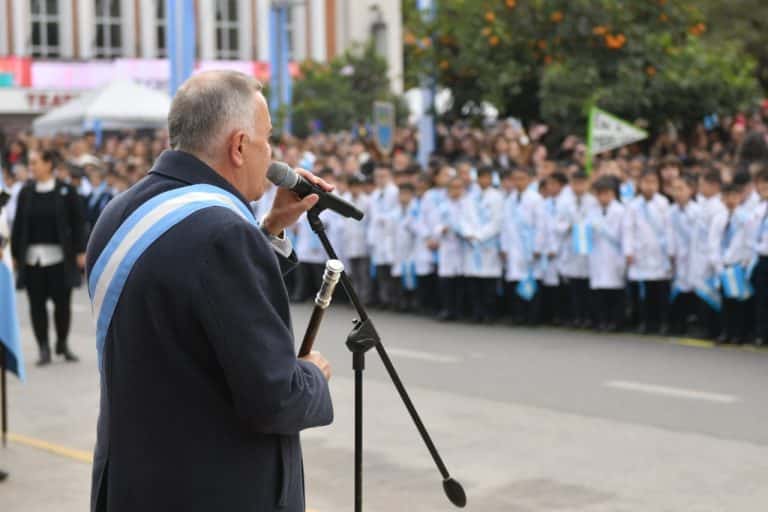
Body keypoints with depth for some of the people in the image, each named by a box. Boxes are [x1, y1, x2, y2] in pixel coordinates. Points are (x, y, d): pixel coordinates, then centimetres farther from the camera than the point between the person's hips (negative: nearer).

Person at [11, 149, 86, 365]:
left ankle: (63, 344, 21)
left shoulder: (66, 191, -2)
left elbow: (78, 223, 0)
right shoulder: (26, 192, 6)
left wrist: (80, 251, -4)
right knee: (37, 303, 3)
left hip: (60, 256, -2)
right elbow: (18, 224, 8)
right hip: (33, 256, 2)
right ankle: (43, 348, 12)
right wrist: (15, 254, 6)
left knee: (62, 302, 2)